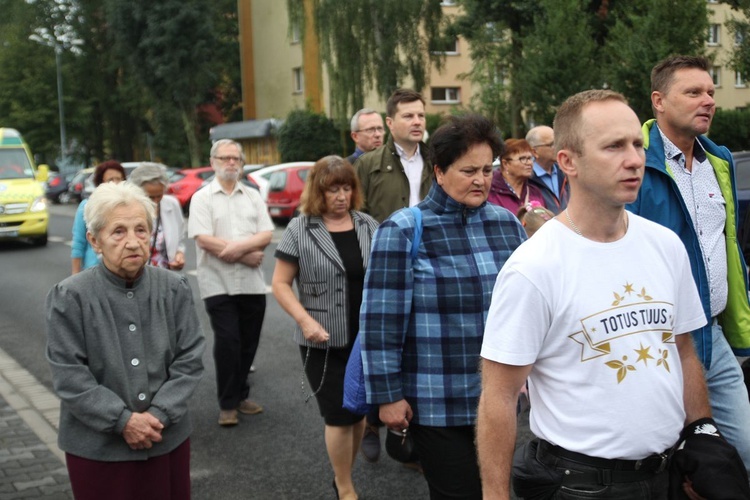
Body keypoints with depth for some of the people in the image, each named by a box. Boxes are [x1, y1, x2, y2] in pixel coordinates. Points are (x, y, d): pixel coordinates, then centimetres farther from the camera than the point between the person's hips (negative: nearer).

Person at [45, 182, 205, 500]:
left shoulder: (175, 288, -3)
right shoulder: (70, 297, -11)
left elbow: (190, 360, -4)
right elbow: (69, 376, -13)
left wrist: (158, 416, -14)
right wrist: (123, 420, -17)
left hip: (168, 438, 3)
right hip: (97, 446, -2)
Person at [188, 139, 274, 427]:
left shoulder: (253, 197, 11)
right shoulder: (202, 198, 0)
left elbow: (266, 235, 2)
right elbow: (204, 240, -11)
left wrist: (238, 246, -17)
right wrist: (249, 255, -12)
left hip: (252, 283, 4)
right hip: (219, 284, -4)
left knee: (248, 343, 9)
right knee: (227, 342, -6)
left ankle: (240, 396, 24)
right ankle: (228, 404, 6)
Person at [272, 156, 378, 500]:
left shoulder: (369, 226, 6)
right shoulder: (299, 230, -5)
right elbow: (280, 283, -4)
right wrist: (305, 320, -16)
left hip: (367, 339, 4)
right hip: (324, 342, -4)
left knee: (359, 412, 12)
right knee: (340, 415, 0)